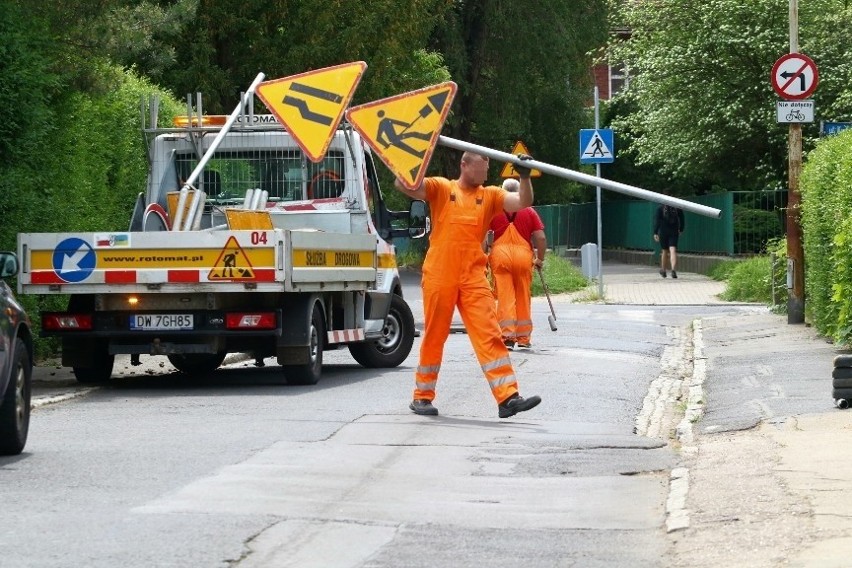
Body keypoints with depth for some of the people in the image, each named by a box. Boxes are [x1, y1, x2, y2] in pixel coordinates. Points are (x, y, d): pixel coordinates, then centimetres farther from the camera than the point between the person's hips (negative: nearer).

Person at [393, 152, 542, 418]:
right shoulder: (441, 188, 3)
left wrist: (525, 177, -13)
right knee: (434, 337, 6)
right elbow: (404, 185, -9)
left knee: (489, 334, -7)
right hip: (439, 276, -2)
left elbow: (523, 202, 1)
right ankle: (422, 397, 19)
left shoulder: (490, 195, 11)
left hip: (474, 279, 2)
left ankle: (508, 398, -13)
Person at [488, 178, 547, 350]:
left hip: (500, 254, -1)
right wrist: (540, 258, 11)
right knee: (523, 298, 10)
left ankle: (507, 336, -9)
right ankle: (524, 338, 14)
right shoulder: (529, 211, 6)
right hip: (523, 255, 1)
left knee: (505, 297, -1)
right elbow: (541, 238, 0)